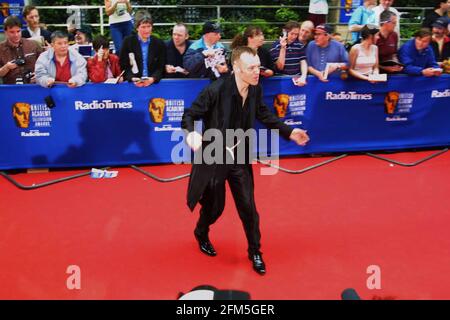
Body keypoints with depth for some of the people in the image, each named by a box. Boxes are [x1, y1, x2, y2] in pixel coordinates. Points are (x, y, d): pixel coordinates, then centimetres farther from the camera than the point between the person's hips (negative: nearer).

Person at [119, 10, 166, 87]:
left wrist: (153, 79, -15)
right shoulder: (128, 42, 5)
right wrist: (133, 79, -14)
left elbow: (161, 67, 5)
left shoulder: (159, 43, 7)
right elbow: (123, 66, 3)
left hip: (154, 83, 1)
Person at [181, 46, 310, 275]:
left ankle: (255, 252, 28)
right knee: (214, 206, 12)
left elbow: (264, 115, 11)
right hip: (213, 158, -4)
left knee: (248, 208, 7)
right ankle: (201, 234, 46)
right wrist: (191, 133, -38)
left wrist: (289, 132, 4)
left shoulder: (255, 90, -7)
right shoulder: (216, 90, -25)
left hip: (239, 158, 4)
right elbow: (189, 115, -17)